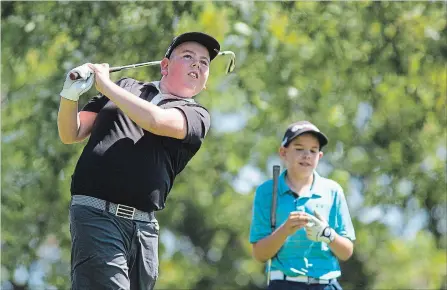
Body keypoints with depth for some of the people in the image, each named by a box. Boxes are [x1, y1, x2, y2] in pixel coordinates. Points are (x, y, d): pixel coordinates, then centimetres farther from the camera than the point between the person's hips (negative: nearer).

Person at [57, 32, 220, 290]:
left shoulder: (197, 116, 12)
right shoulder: (125, 88, 17)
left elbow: (155, 121, -10)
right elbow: (71, 134, 18)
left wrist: (105, 85, -4)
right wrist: (70, 96, -2)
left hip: (143, 226, 2)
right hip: (96, 215, -2)